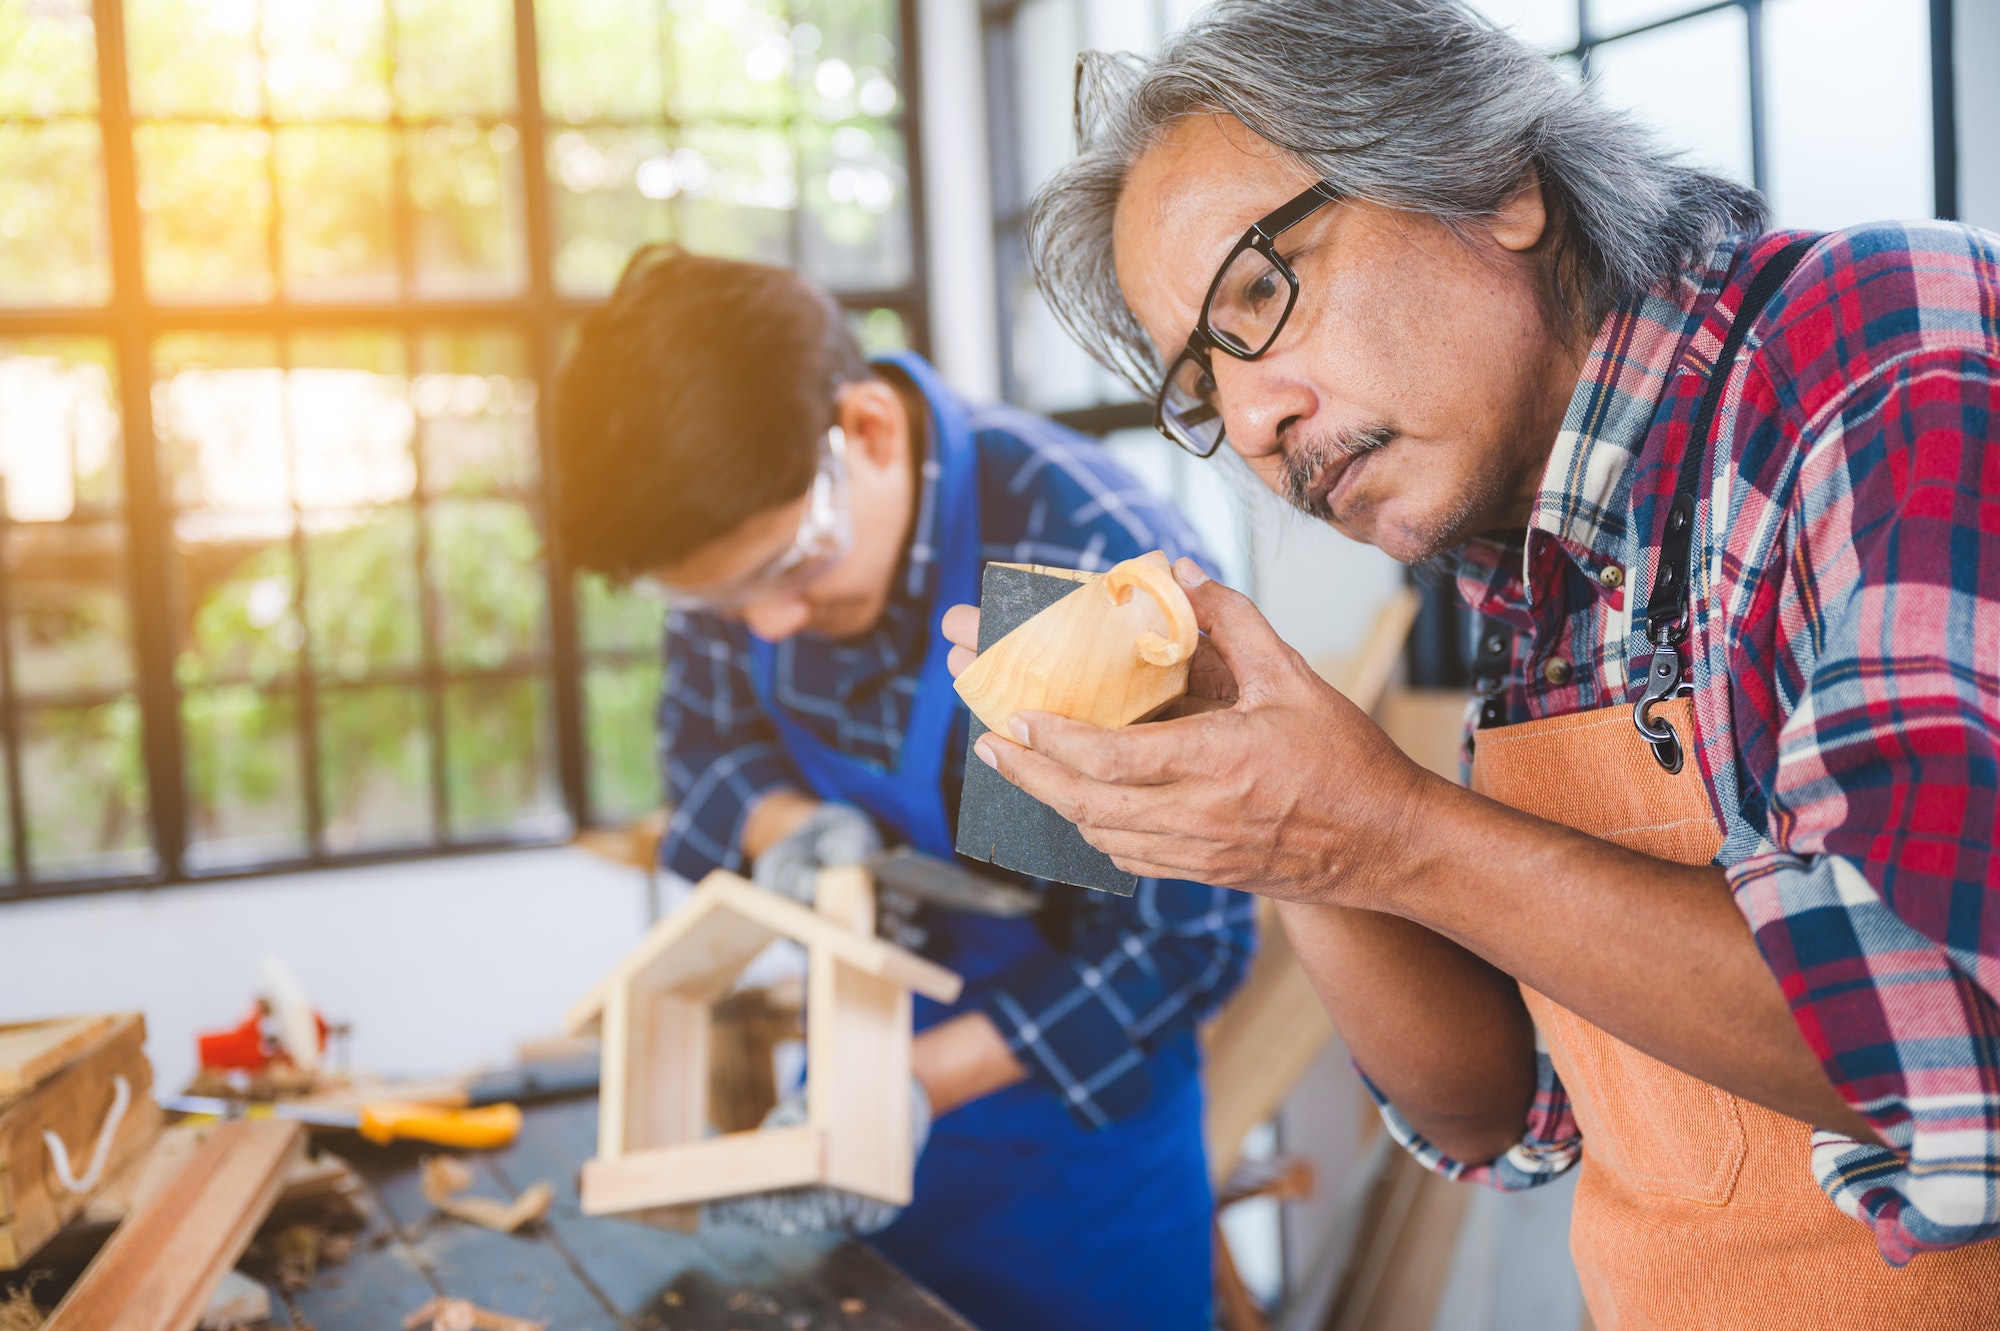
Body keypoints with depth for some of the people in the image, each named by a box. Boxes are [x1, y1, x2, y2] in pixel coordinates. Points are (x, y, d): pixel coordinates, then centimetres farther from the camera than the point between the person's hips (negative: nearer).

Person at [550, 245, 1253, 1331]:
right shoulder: (745, 524, -15)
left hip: (1082, 1119, -4)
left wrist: (921, 1080, -31)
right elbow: (703, 731, 1)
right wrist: (785, 825, -22)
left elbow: (1182, 940, -23)